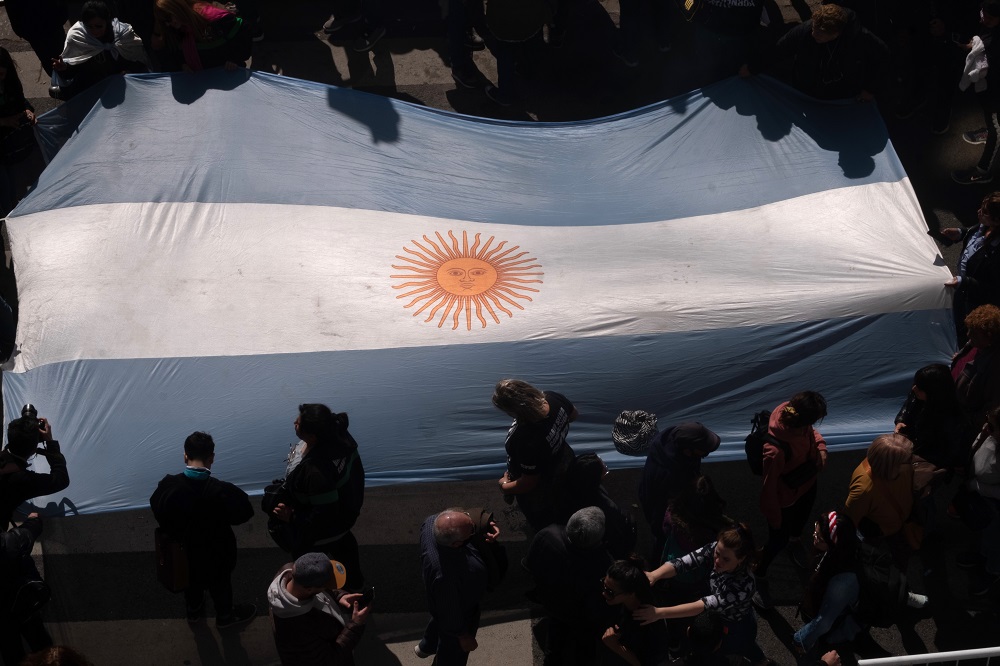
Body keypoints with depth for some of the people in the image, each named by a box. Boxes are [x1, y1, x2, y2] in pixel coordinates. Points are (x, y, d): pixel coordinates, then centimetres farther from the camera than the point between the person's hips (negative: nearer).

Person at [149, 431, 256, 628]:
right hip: (215, 553, -3)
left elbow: (157, 509, -9)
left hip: (183, 551, 3)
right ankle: (225, 616, 53)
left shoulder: (168, 486, -28)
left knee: (192, 581, 33)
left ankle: (193, 610, 60)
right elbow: (245, 512, -19)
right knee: (220, 585, 28)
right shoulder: (222, 492, -36)